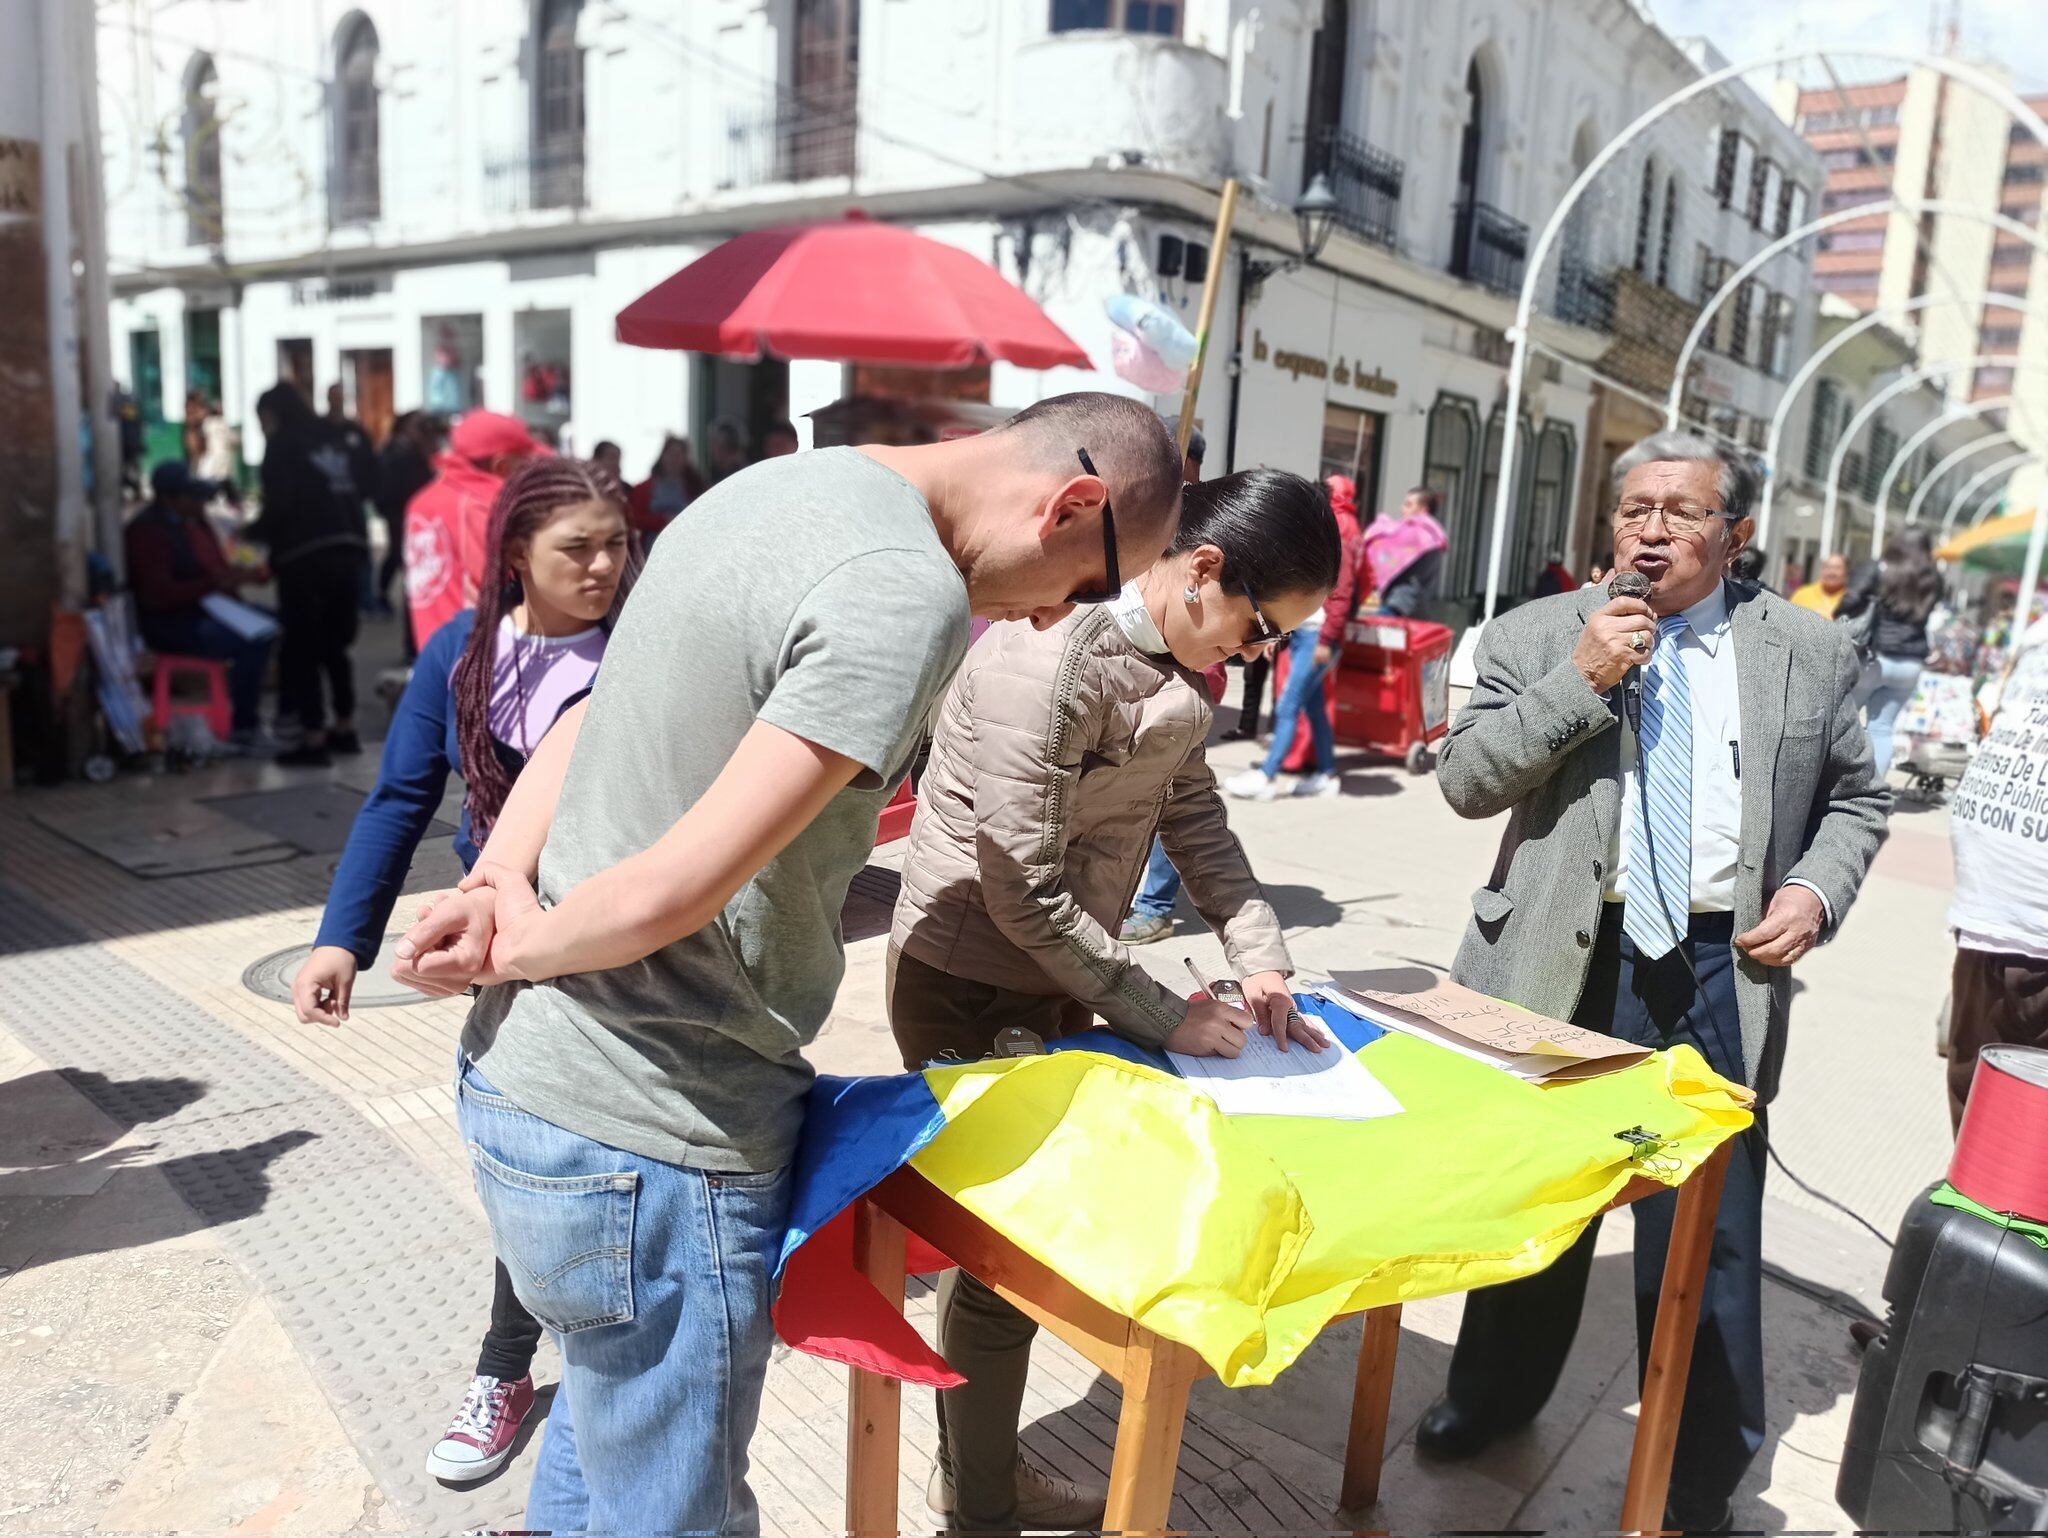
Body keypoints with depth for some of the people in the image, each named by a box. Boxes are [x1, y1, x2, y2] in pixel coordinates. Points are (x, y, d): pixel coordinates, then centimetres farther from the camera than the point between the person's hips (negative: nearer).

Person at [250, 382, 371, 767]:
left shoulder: (282, 445, -1)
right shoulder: (333, 439, 19)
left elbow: (280, 506, -10)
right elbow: (355, 496, 14)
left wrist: (251, 533, 6)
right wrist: (358, 545, 15)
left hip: (305, 557, -7)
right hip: (349, 551, 7)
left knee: (301, 649, 0)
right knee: (334, 644, 18)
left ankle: (313, 740, -1)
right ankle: (345, 729, 22)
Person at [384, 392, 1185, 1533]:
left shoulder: (780, 480, 9)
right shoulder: (909, 595, -22)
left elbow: (591, 718, 10)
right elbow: (676, 891, -26)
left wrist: (498, 878, -3)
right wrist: (511, 949, -8)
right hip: (646, 1148, -9)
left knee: (607, 1420, 29)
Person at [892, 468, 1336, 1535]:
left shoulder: (1177, 663, 1)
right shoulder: (1050, 658, -27)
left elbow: (1194, 815, 8)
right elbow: (1025, 893, -25)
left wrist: (1260, 957, -3)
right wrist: (1161, 1018, -17)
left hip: (1053, 976, 8)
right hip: (969, 991, -8)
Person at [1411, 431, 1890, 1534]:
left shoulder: (1809, 652, 6)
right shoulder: (1537, 636, 1)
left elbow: (1855, 797, 15)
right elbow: (1465, 781, -6)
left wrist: (1817, 888, -4)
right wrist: (1578, 683, -16)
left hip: (1720, 968, 0)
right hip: (1565, 961, 0)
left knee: (1711, 1230, 4)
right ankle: (1494, 1393, 40)